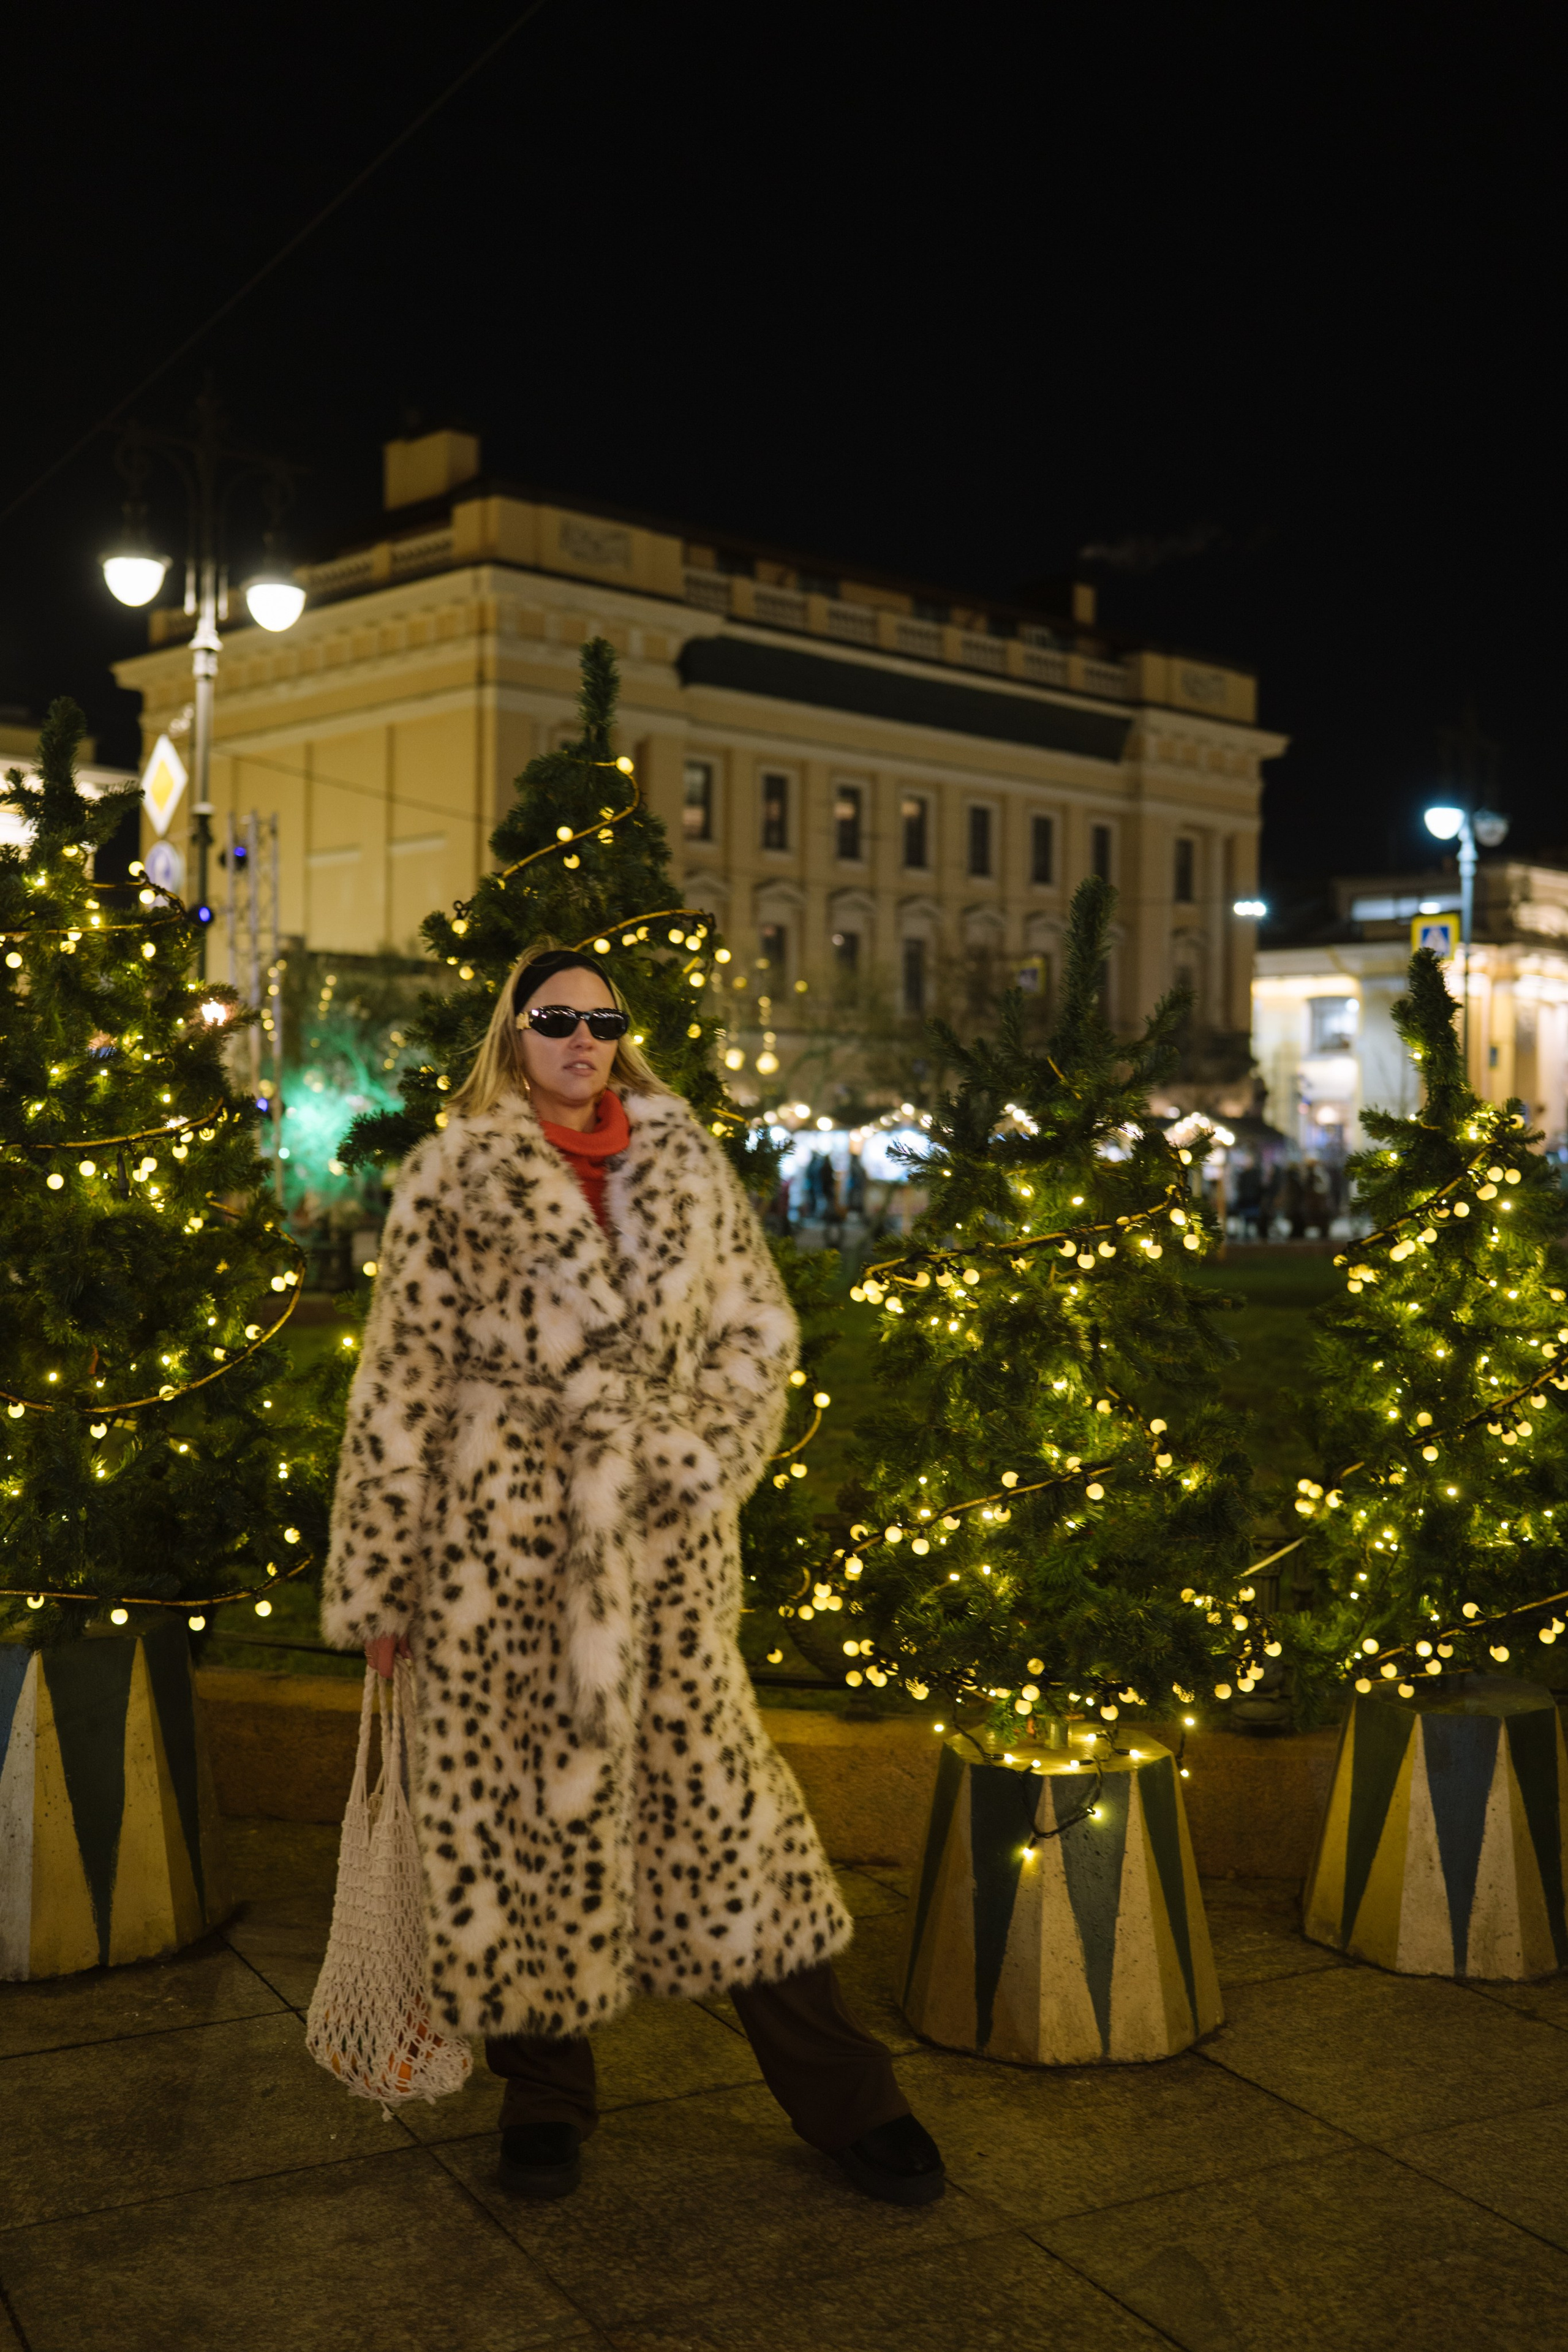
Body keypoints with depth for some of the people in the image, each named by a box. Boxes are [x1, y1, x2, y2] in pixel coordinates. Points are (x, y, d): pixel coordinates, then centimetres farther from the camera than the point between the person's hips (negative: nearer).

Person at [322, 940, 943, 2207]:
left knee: (719, 1791, 6)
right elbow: (401, 1384, 0)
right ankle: (545, 2092, 28)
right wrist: (377, 1579, -1)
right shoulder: (454, 1176, 0)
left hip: (668, 1537, 2)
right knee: (522, 1797, 7)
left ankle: (843, 2095, 17)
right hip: (510, 1535, -2)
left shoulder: (688, 1162, 9)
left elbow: (761, 1328, 13)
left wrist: (702, 1452, -3)